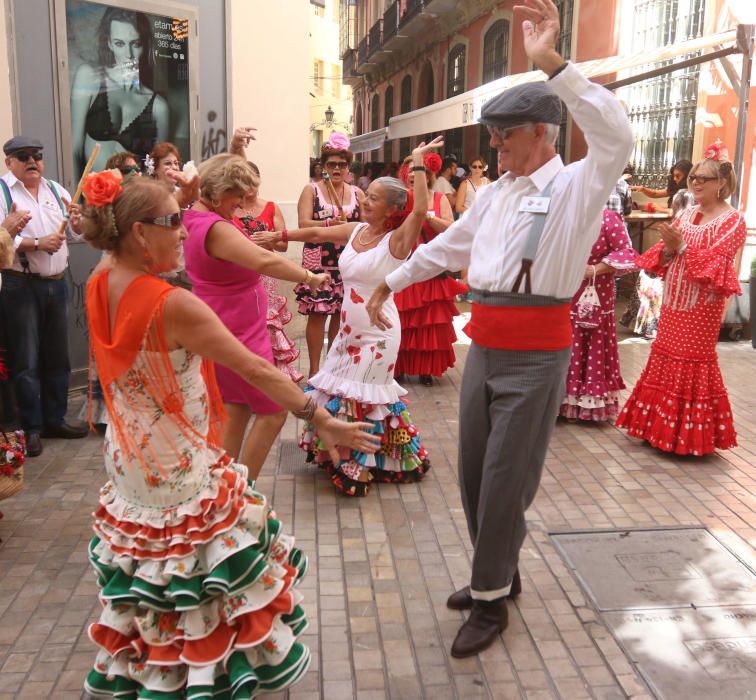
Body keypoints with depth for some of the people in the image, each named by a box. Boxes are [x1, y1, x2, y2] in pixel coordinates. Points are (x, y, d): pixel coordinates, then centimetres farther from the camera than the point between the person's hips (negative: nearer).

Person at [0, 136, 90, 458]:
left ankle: (55, 419, 25)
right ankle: (31, 428, 10)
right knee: (26, 361, 0)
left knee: (57, 357, 13)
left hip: (56, 284, 6)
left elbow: (78, 234, 13)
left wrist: (76, 221, -7)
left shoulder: (56, 190, 12)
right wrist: (38, 243, -22)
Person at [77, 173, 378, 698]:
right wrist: (322, 421, -22)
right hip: (184, 472, -8)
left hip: (128, 464, 8)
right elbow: (256, 371, -26)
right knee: (212, 569, 12)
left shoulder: (98, 290, -6)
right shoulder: (173, 305, -28)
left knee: (144, 568, 26)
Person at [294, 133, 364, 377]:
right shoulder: (311, 190, 1)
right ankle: (314, 368, 7)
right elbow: (303, 224, -11)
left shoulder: (357, 193, 9)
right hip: (319, 263, -3)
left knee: (342, 314, 8)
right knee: (317, 314, -3)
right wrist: (330, 223, -26)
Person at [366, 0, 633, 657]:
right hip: (485, 344, 7)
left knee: (504, 481, 1)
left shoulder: (576, 185, -7)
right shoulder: (495, 192, 12)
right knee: (474, 473, 16)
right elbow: (447, 245, 23)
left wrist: (553, 62, -31)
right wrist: (390, 282, 31)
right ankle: (498, 573, 37)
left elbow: (617, 138, -28)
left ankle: (491, 600, 23)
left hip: (536, 351, -7)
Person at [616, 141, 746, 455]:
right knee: (664, 358, 10)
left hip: (702, 306, -7)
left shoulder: (732, 220, -8)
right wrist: (668, 248, -11)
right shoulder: (685, 215, 13)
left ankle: (691, 435, 10)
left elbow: (715, 265, -18)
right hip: (673, 301, 7)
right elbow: (663, 260, 11)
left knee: (693, 364, -3)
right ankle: (662, 426, 23)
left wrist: (682, 246, -23)